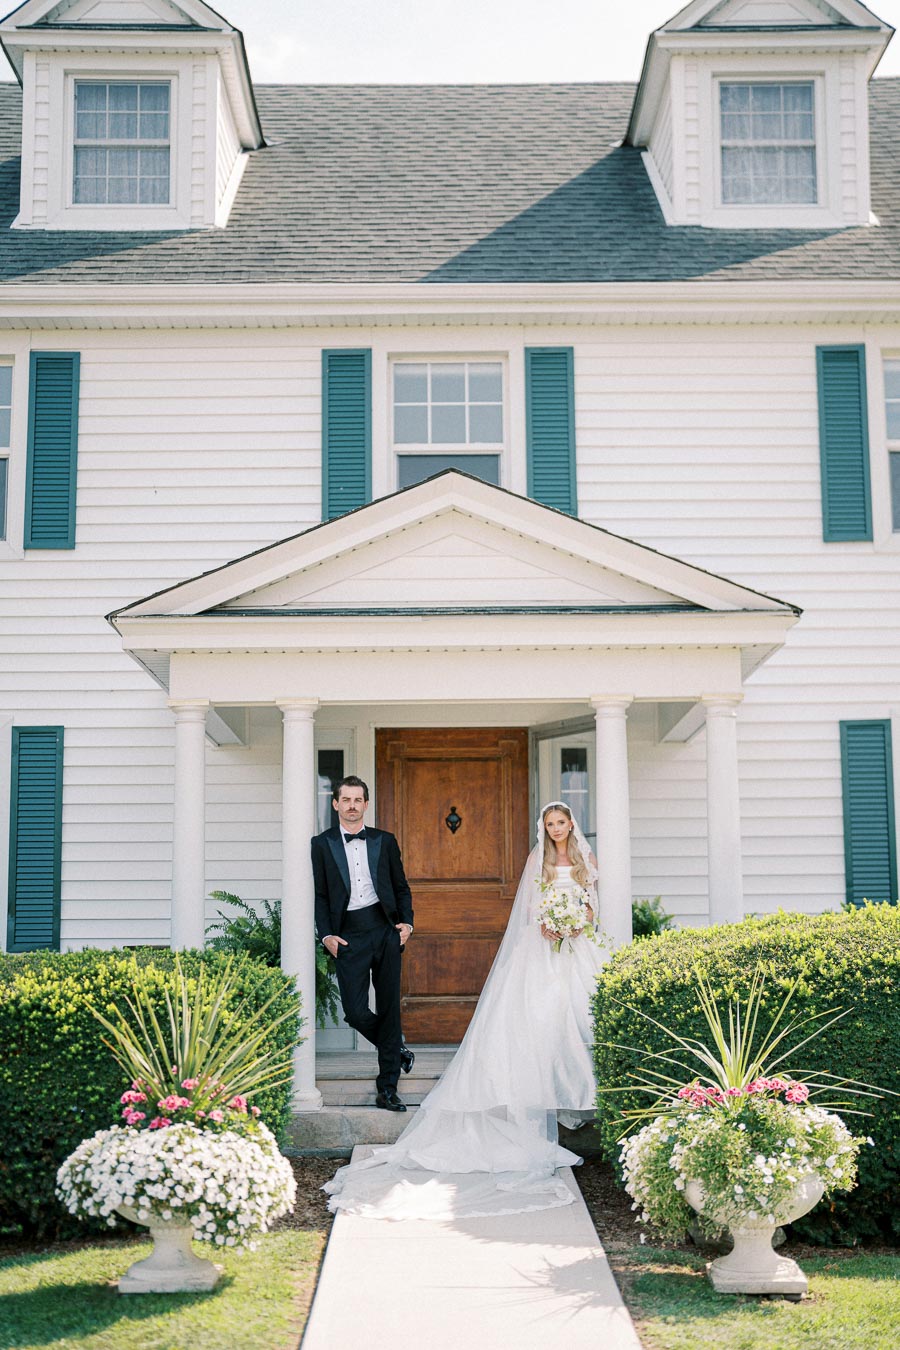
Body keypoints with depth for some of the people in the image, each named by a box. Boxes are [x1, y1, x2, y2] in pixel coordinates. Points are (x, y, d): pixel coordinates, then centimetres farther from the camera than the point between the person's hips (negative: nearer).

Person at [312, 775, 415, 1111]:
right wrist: (326, 935, -7)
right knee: (355, 1011, -7)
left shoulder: (385, 841, 10)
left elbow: (401, 887, 15)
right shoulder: (322, 844, 5)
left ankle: (387, 1088, 11)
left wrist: (407, 921, 0)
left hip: (385, 931, 1)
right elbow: (318, 894, 3)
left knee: (389, 1008, 2)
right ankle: (397, 1050, 23)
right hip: (348, 937, -1)